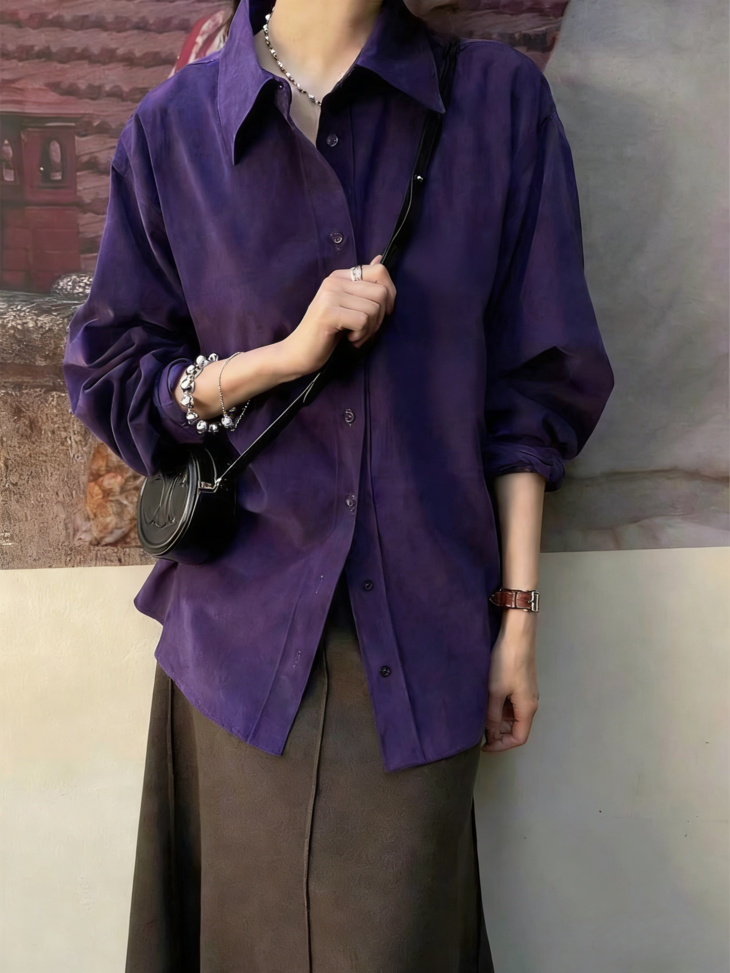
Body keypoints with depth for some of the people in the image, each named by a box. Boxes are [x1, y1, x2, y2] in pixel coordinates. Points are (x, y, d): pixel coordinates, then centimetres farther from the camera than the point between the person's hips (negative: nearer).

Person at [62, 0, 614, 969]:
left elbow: (530, 389, 1)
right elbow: (108, 381, 5)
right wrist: (287, 353, -12)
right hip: (244, 625, 1)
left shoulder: (499, 100, 1)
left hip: (422, 629, 0)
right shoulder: (176, 125, 2)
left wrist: (517, 612, 0)